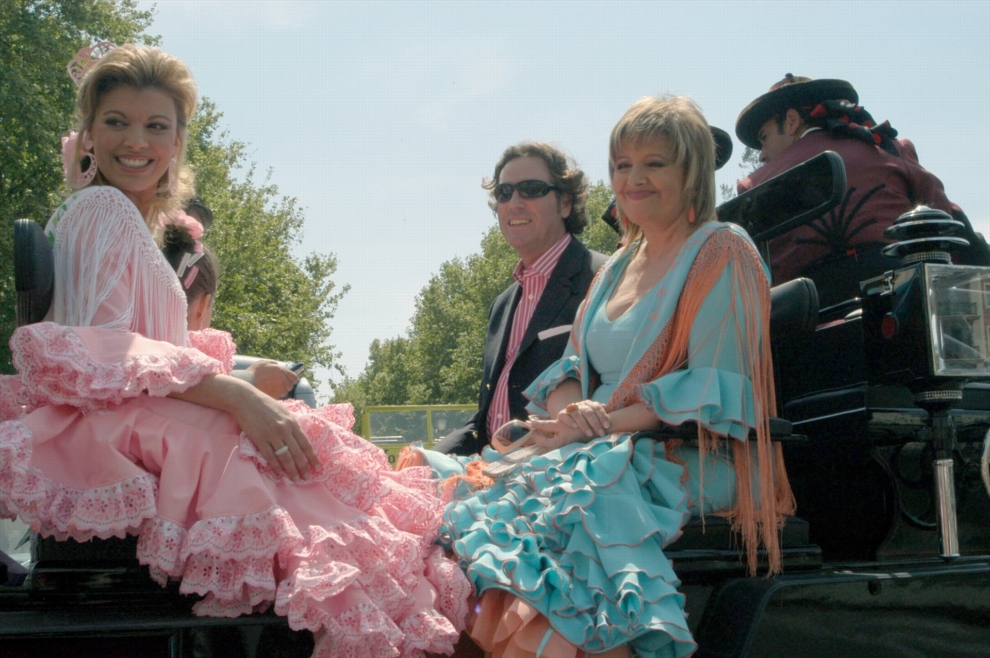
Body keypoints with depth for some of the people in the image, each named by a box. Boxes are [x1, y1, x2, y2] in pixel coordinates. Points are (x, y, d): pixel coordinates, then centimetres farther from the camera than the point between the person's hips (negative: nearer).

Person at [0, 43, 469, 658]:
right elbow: (97, 353, -17)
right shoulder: (102, 207, -4)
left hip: (146, 425, 9)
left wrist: (247, 374, 11)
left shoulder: (134, 221, 25)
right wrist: (235, 395, -24)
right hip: (121, 431, -9)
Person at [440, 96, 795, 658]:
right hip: (605, 455, 6)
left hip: (693, 461, -6)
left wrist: (604, 421, -18)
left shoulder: (720, 252, 1)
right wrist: (571, 409, -8)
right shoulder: (617, 267, 23)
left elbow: (712, 388, -10)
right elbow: (573, 365, 17)